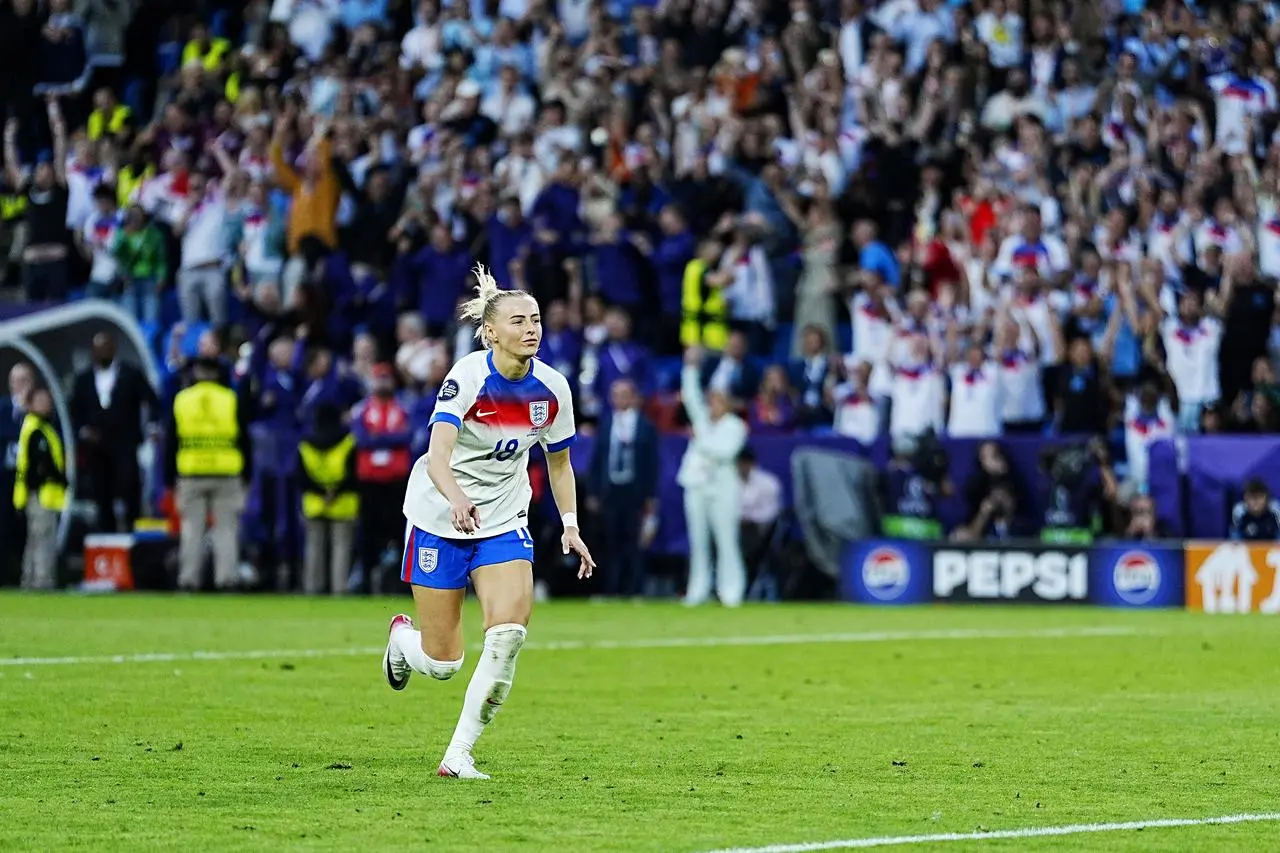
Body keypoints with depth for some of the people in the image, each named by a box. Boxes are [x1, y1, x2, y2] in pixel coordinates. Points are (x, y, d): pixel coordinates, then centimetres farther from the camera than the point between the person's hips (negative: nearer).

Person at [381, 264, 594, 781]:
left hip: (505, 522, 4)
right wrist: (456, 499, -53)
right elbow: (438, 455, -34)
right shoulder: (468, 377, -21)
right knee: (442, 663, 1)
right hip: (440, 520, -4)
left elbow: (559, 463, 11)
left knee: (510, 632, -19)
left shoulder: (551, 388, -5)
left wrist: (570, 526, 3)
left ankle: (459, 756, -8)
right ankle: (401, 636, 40)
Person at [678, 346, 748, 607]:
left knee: (726, 541, -7)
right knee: (698, 541, 5)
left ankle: (731, 592, -7)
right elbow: (691, 396, 10)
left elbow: (726, 451, -14)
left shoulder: (734, 426, -1)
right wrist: (691, 367, 4)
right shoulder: (703, 419, 15)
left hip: (722, 486, -6)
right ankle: (697, 590, 8)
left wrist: (702, 439, -11)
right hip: (697, 486, 6)